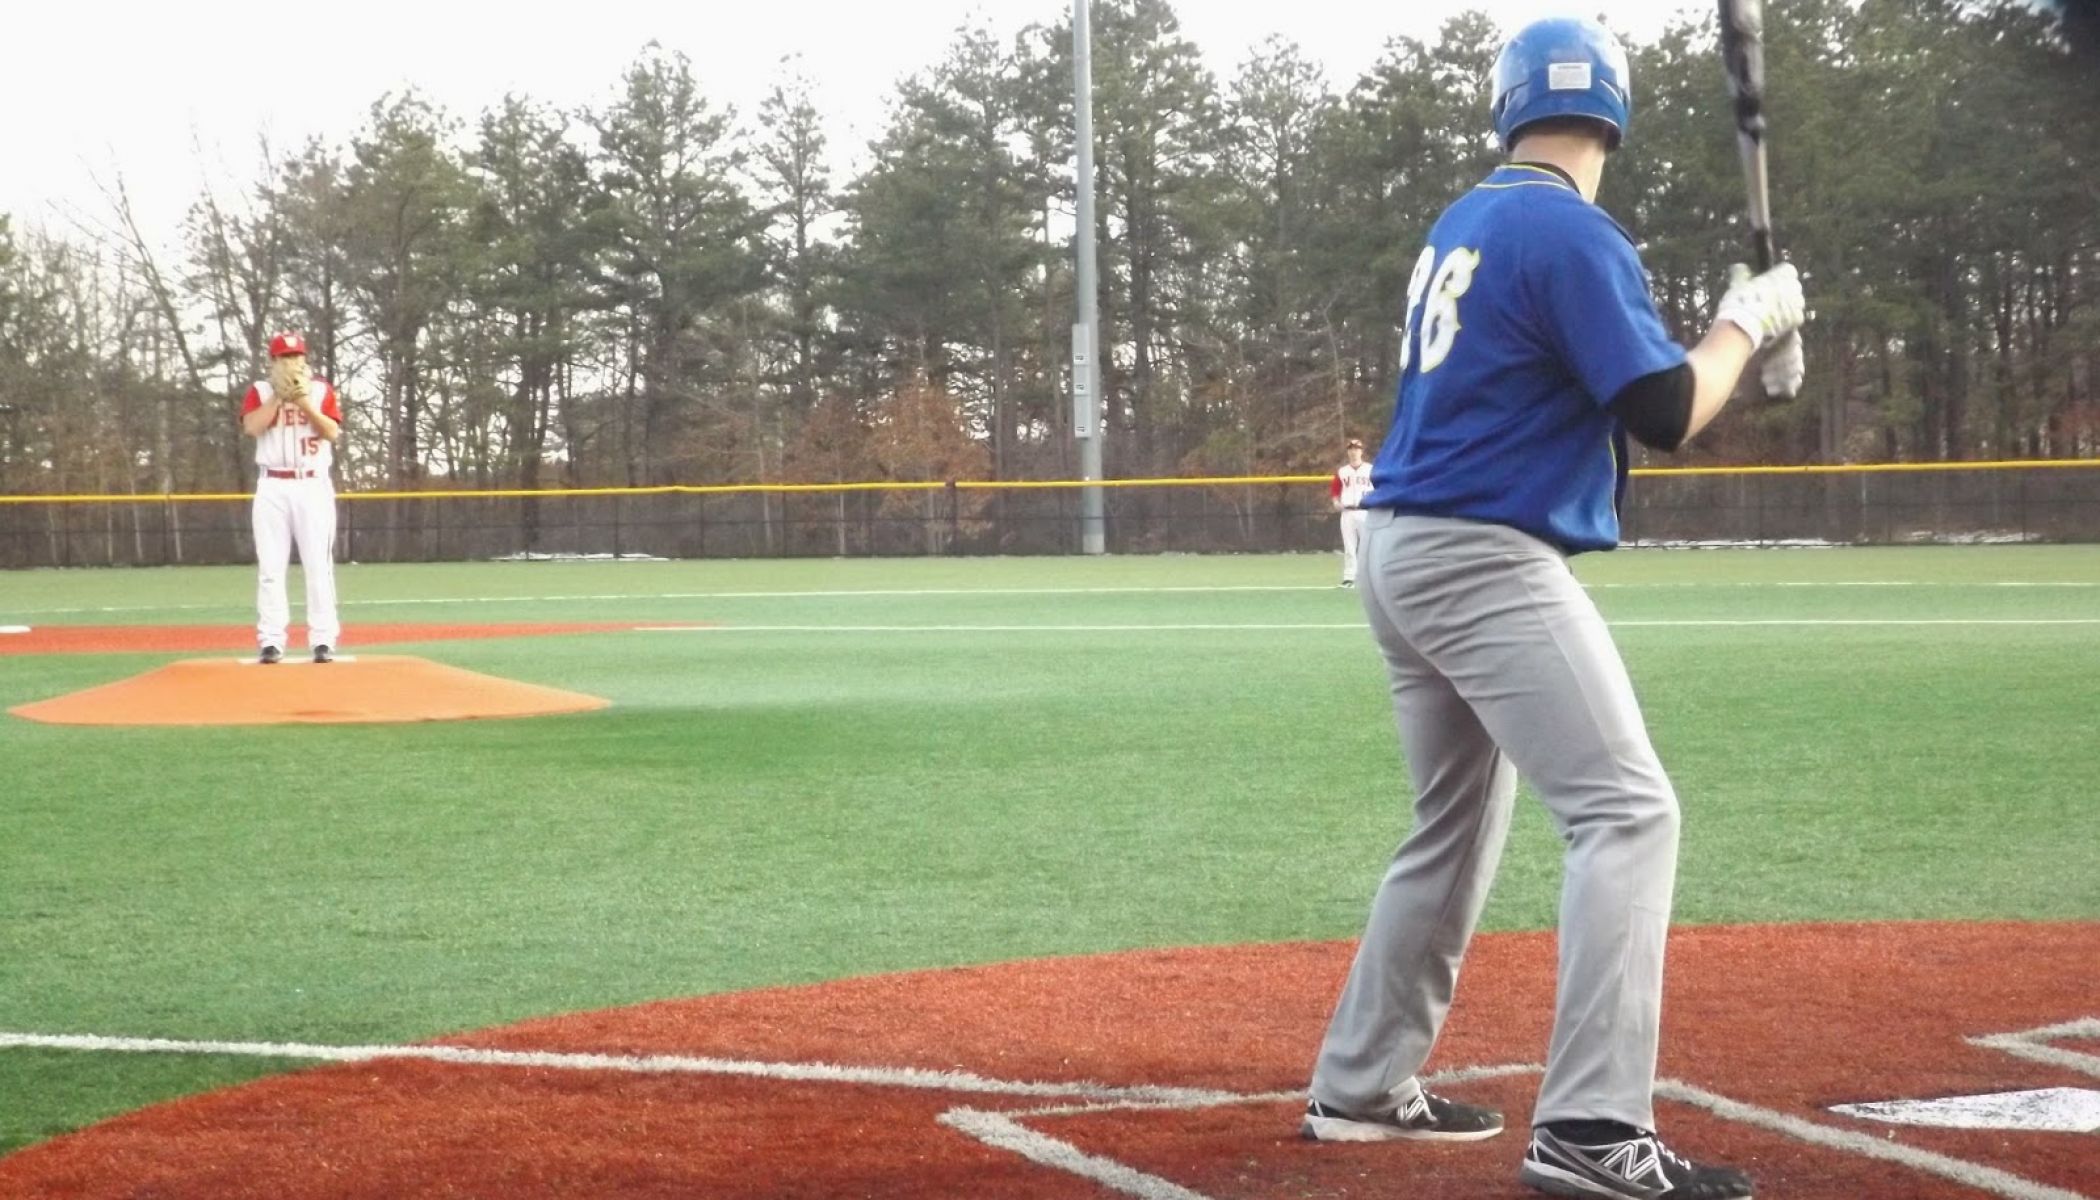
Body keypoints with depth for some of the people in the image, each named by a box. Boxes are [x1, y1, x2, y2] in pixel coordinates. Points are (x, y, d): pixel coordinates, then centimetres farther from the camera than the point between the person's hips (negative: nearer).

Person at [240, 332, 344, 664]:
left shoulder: (321, 390, 8)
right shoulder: (259, 391, 9)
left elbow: (332, 432, -4)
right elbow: (251, 427, -9)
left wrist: (304, 401, -12)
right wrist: (280, 396, -11)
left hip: (313, 485, 0)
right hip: (273, 487, 0)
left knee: (318, 565, -4)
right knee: (270, 566, -3)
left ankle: (323, 640, -3)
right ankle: (271, 641, -1)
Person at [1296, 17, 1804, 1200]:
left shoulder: (1462, 228, 14)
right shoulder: (1574, 232, -12)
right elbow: (1664, 415, -16)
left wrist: (1738, 347, 16)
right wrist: (1750, 319, 0)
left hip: (1406, 553, 9)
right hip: (1487, 561, -9)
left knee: (1458, 825, 21)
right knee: (1629, 809, -14)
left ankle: (1363, 1087, 29)